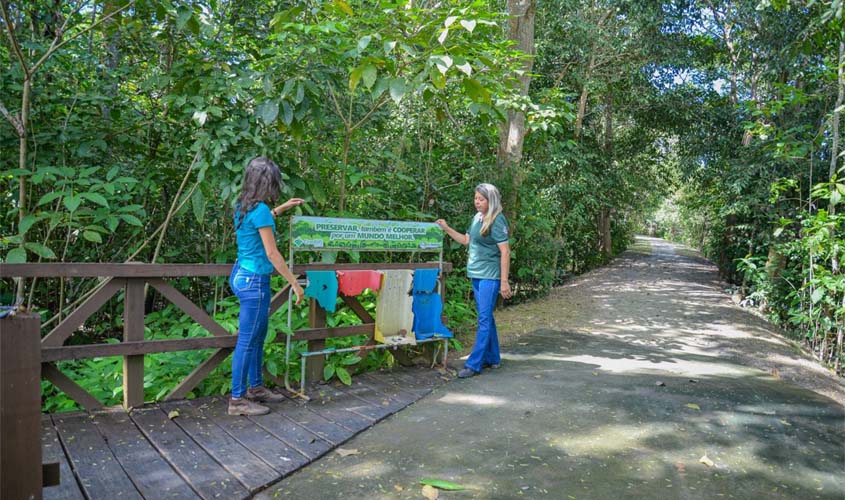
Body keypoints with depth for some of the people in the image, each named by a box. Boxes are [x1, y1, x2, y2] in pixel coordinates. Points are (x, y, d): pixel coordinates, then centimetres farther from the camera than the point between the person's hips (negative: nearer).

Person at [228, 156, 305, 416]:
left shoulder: (243, 206, 8)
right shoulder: (260, 210, -19)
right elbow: (272, 253, -18)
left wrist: (281, 208, 37)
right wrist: (295, 284, -12)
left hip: (242, 275, 10)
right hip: (254, 280, -10)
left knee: (257, 337, 19)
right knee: (247, 341, 0)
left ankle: (255, 387, 32)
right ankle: (238, 400, 10)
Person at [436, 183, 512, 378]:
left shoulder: (497, 221, -13)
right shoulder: (477, 218, 10)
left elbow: (505, 252, -14)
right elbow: (466, 240, 22)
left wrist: (504, 281, -17)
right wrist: (447, 229, 11)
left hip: (490, 276, -8)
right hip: (476, 274, 8)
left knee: (484, 319, -5)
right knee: (486, 318, 15)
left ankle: (474, 364, -3)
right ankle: (492, 358, 27)